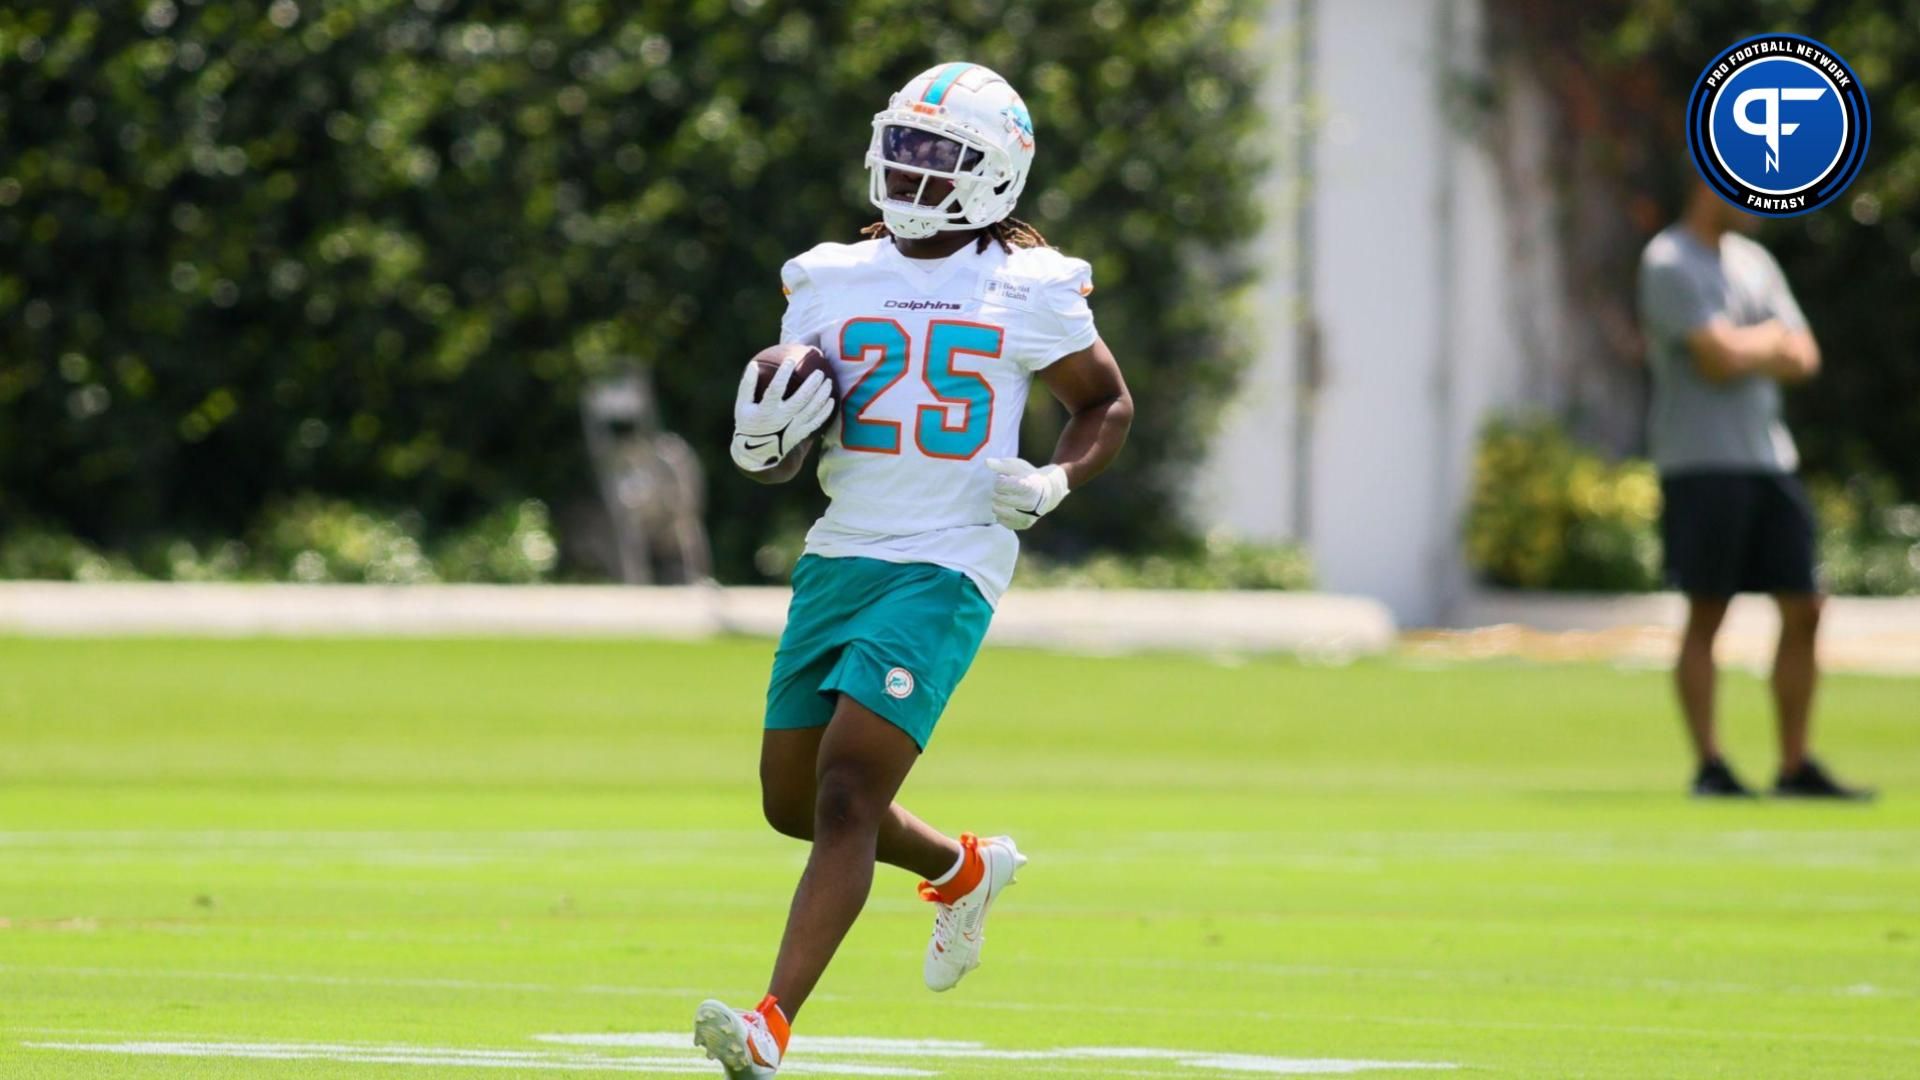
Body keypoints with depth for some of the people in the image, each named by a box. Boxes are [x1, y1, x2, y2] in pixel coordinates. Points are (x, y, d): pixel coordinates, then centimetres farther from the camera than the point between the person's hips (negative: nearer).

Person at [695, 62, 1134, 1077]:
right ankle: (963, 869, 40)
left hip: (944, 570, -6)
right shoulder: (832, 282, 9)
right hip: (838, 559, 6)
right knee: (793, 799, 13)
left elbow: (1107, 404, 11)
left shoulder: (1029, 294, -2)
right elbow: (775, 459, 16)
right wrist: (767, 440, -8)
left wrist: (1054, 482, -7)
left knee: (847, 794, -17)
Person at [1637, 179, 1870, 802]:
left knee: (1803, 610, 3)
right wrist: (1771, 339, 3)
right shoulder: (1669, 264, -7)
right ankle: (1709, 766, -1)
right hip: (1702, 463, -7)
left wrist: (1744, 350, -8)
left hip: (1769, 457, 7)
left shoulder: (1754, 261, 17)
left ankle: (1796, 767, 7)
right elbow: (1720, 359, -17)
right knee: (1706, 614, -5)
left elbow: (1803, 359, 10)